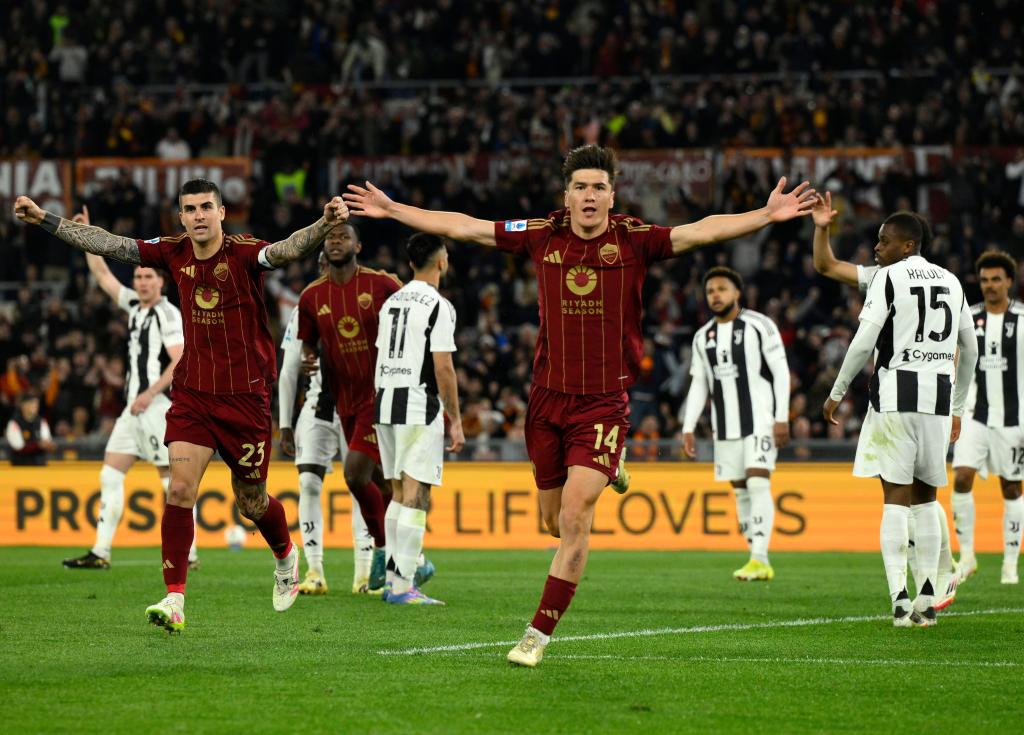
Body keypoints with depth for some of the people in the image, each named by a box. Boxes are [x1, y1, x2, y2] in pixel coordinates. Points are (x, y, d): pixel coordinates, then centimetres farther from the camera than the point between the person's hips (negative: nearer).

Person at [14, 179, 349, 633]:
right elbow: (109, 245, 4)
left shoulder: (243, 253, -13)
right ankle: (174, 601, -12)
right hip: (192, 393, 3)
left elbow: (286, 251, -33)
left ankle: (286, 558, 41)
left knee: (251, 503, 8)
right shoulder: (175, 253, 0)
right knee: (180, 488, -12)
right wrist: (44, 220, 3)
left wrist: (325, 225, -53)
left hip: (245, 397, -3)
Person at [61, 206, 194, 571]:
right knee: (111, 473, 4)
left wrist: (150, 394, -19)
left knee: (172, 478, -7)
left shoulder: (168, 314, -9)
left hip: (158, 406, -9)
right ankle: (101, 552, 4)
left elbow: (179, 362, -16)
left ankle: (187, 554, -4)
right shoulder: (135, 306, 14)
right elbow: (103, 275, 22)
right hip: (135, 407, 9)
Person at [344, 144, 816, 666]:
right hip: (548, 397, 3)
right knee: (553, 520, 13)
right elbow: (461, 227, 8)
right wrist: (391, 209, 9)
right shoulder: (543, 236, 2)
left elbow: (700, 231, -15)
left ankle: (539, 635, -7)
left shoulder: (634, 241, -5)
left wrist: (767, 214, -28)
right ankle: (606, 474, 49)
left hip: (604, 402, -3)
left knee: (574, 513, -15)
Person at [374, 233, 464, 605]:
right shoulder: (438, 306, -9)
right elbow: (442, 368, -13)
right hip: (419, 407, -8)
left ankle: (393, 578, 12)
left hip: (385, 403, 8)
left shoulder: (391, 302, 14)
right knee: (415, 496, -7)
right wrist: (456, 420, -7)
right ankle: (402, 585, -11)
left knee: (399, 494, 14)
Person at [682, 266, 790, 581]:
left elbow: (781, 372, -6)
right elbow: (698, 386, 15)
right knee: (741, 491, 5)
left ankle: (759, 560, -20)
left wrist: (782, 418, -13)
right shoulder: (702, 337, 11)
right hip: (725, 426, 6)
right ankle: (761, 565, 10)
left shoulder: (759, 326, -5)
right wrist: (688, 428, 7)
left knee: (758, 484, -16)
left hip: (760, 421, -6)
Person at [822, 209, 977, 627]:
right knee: (925, 496, 13)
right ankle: (927, 601, 11)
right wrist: (957, 408, 29)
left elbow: (864, 343, -10)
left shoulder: (889, 278, -4)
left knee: (896, 496, -4)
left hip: (896, 392, -5)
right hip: (939, 396, 5)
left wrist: (837, 394, 1)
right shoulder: (951, 283, 15)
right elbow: (969, 351, 20)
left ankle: (900, 600, -12)